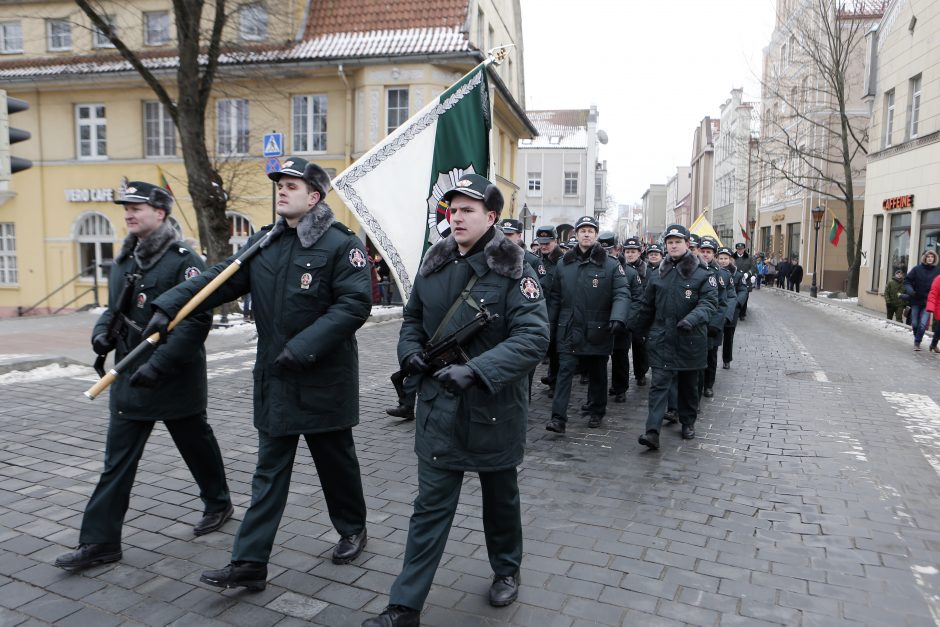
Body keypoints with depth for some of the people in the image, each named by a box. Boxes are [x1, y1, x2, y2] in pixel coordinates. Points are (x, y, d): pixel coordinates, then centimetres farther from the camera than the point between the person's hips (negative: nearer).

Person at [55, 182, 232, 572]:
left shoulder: (183, 260, -15)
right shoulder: (124, 261, 10)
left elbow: (197, 321, -22)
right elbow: (115, 308, 21)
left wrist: (159, 363, -28)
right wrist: (102, 331, -1)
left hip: (176, 379, -6)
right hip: (131, 379, 7)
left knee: (197, 445, 13)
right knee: (117, 460, 8)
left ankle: (218, 504, 36)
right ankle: (99, 541, 16)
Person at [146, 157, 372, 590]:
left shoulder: (341, 244, -11)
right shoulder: (264, 243, 8)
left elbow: (356, 302, -19)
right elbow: (220, 279, 2)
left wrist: (304, 346, -24)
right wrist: (168, 307, -12)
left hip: (325, 379, -5)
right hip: (275, 377, 5)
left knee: (336, 461, 12)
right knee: (269, 472, 10)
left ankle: (352, 530, 36)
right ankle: (249, 563, 16)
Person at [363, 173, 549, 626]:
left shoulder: (514, 271, -13)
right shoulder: (434, 265, 3)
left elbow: (533, 337, -23)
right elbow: (413, 317, 16)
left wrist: (475, 370, -33)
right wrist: (410, 351, -5)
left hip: (494, 408, -3)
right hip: (439, 406, 3)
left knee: (500, 496, 19)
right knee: (431, 505, 7)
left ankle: (506, 570, 44)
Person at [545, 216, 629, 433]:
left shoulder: (611, 265, -3)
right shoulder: (564, 265, 7)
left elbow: (622, 295, -9)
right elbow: (555, 297, 10)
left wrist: (617, 318, -25)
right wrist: (549, 323, 6)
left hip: (597, 331, -1)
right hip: (568, 330, 1)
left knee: (597, 373, 14)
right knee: (565, 371, -5)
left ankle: (597, 412, 31)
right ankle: (558, 418, -5)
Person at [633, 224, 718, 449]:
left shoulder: (702, 274, -3)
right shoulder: (658, 275, 6)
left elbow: (709, 302, -13)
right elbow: (646, 306, 14)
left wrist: (692, 319, -30)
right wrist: (639, 330, 18)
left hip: (690, 340, -1)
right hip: (661, 338, 1)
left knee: (688, 384, 15)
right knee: (659, 384, -7)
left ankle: (688, 422, 34)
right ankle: (652, 431, -13)